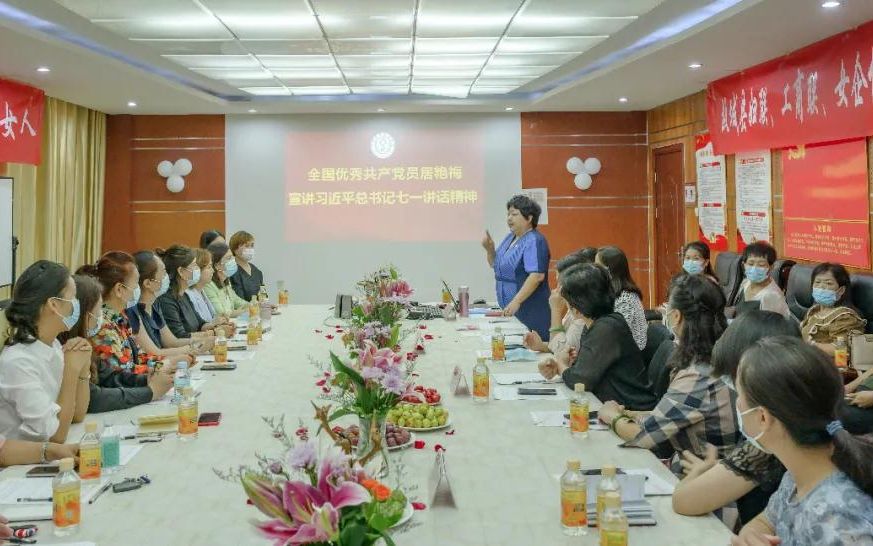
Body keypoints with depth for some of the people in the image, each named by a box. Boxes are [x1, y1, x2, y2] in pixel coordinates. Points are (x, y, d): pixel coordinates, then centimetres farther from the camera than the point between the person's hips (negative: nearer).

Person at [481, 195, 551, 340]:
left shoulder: (534, 241, -13)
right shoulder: (510, 238, 14)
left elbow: (537, 276, -24)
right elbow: (496, 265, 25)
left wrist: (516, 302, -28)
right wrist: (490, 249, 5)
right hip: (509, 311, 8)